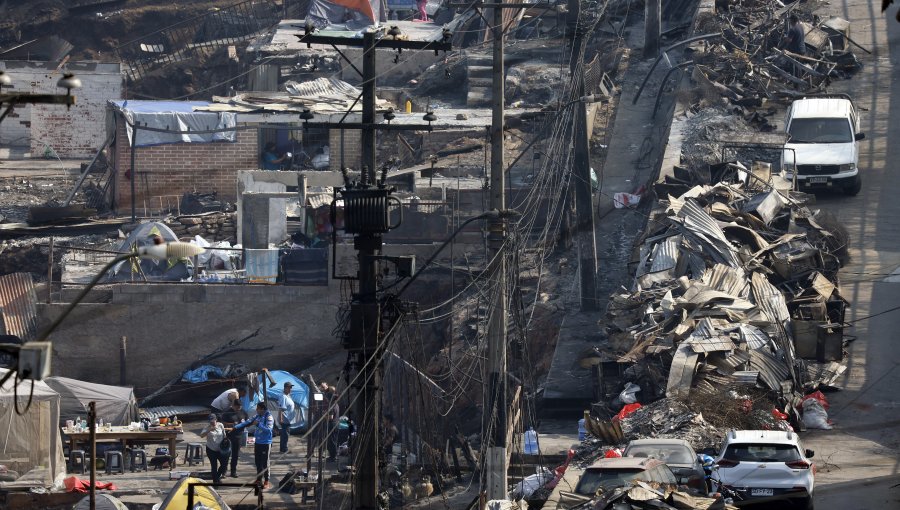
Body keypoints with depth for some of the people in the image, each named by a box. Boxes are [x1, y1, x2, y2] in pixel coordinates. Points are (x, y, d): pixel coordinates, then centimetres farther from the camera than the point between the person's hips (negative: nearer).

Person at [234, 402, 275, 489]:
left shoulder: (268, 417, -14)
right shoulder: (257, 416, 7)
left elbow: (268, 429, -24)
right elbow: (247, 422, 10)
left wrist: (258, 424, -26)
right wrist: (236, 427, 4)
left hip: (265, 443, -7)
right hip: (258, 442, 7)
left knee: (265, 462, -5)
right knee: (258, 462, 13)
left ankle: (267, 482, 0)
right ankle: (259, 479, 24)